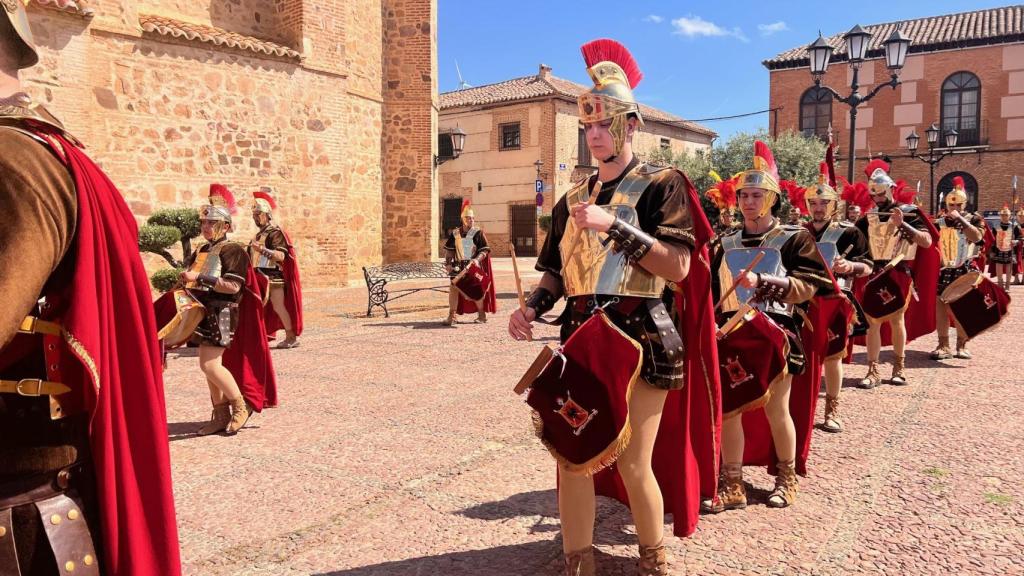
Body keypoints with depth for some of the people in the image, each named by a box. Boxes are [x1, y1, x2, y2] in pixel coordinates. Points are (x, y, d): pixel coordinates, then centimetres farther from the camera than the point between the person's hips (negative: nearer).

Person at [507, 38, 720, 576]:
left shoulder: (661, 184, -3)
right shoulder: (574, 197, 14)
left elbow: (678, 267, -15)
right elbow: (557, 272, 18)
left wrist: (614, 226, -21)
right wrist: (531, 308, -1)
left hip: (642, 338, -5)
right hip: (582, 335, 5)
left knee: (633, 464, 1)